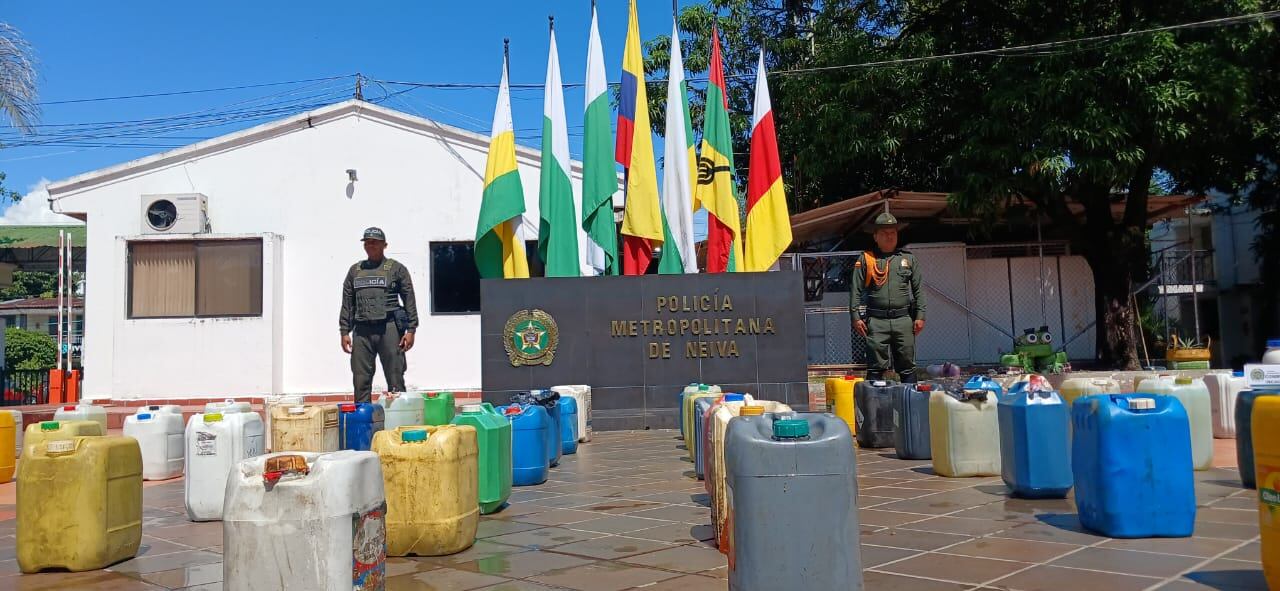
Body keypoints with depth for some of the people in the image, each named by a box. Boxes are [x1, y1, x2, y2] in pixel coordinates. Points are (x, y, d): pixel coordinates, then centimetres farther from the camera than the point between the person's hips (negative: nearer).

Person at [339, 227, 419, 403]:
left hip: (389, 328, -4)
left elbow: (409, 300, 1)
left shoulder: (396, 268, 6)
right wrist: (344, 331, 9)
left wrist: (411, 330, -7)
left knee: (395, 380, -3)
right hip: (362, 330, 4)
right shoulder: (355, 270, 17)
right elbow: (347, 303, 17)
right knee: (360, 380, 3)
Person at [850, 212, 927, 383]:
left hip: (903, 319, 2)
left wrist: (920, 316, 4)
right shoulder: (865, 259, 6)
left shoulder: (908, 258, 13)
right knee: (876, 366, 0)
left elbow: (918, 290, 12)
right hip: (876, 321, -2)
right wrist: (856, 317, -5)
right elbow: (856, 290, 3)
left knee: (907, 365, 6)